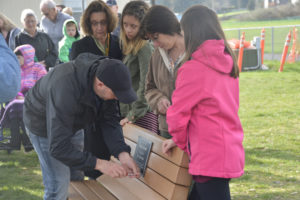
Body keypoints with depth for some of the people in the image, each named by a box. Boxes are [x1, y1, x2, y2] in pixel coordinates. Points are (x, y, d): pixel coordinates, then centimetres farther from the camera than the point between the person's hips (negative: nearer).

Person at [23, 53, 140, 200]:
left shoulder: (104, 73, -25)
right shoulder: (66, 91, -45)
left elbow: (109, 121, -18)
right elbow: (58, 147, -44)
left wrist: (122, 154, -34)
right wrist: (99, 164, -49)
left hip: (72, 120, 7)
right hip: (44, 124, -7)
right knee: (58, 184, -9)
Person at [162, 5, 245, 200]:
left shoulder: (193, 69, -15)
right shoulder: (228, 63, 8)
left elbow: (178, 113, -8)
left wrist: (180, 140, 13)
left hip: (210, 159, -8)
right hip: (231, 152, 8)